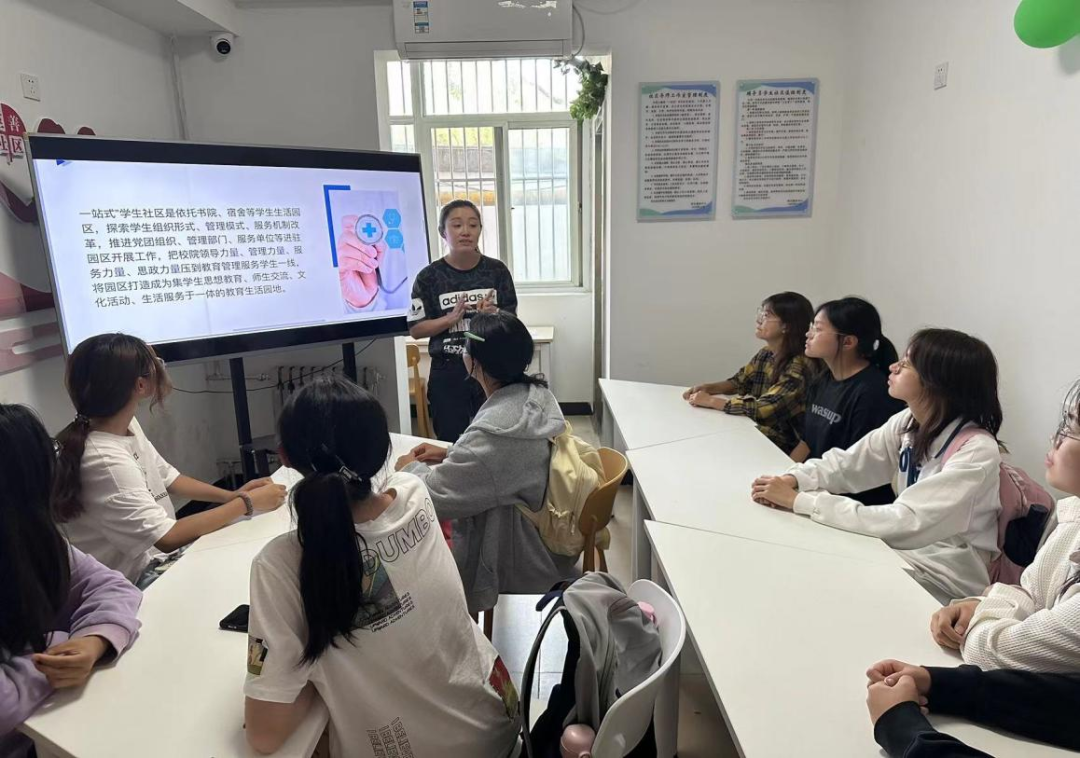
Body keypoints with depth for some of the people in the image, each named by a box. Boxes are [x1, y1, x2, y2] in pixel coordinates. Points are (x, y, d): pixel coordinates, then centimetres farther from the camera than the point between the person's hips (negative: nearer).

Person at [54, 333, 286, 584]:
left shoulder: (127, 425, -3)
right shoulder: (105, 461, -29)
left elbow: (166, 478, 10)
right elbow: (167, 538, -26)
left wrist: (232, 495, -3)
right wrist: (246, 503, -21)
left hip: (154, 553, 8)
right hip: (137, 582, -7)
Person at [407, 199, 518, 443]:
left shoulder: (497, 270, 0)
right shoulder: (430, 276, -5)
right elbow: (416, 329, -3)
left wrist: (493, 315, -16)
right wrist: (451, 318, -18)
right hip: (448, 373, -1)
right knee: (452, 443, 6)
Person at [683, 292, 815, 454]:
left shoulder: (798, 367, -23)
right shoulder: (765, 354, 1)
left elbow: (762, 409, -29)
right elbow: (738, 382, 13)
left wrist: (710, 401, -23)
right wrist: (707, 388, -6)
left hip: (782, 445, -7)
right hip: (757, 429, 7)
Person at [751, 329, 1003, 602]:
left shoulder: (976, 451, -25)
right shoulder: (908, 423, -2)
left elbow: (903, 524, -31)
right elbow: (846, 463, 0)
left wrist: (798, 500, -32)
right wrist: (792, 480, -21)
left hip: (947, 580, -6)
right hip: (906, 552, 6)